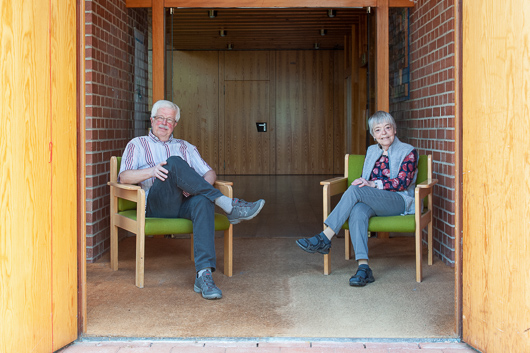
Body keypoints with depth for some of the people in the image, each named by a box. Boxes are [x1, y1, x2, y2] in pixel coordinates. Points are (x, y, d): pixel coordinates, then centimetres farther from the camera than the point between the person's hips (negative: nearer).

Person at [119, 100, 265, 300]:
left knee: (203, 202, -37)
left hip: (184, 203, 2)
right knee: (174, 163, -31)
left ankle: (204, 275, -48)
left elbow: (210, 173, 18)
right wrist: (151, 171, -15)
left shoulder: (185, 147, 29)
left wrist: (199, 187, -7)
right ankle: (227, 205, -35)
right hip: (155, 204, -2)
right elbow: (123, 177, 5)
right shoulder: (137, 144, 21)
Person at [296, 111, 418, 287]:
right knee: (357, 211, -34)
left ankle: (324, 239, -28)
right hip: (372, 202, 5)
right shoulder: (371, 151, 21)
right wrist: (360, 183, -6)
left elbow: (402, 182, -9)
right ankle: (363, 267, -42)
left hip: (399, 201, -5)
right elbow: (364, 180, 19)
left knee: (355, 190, -29)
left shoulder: (408, 152, 3)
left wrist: (373, 184, -20)